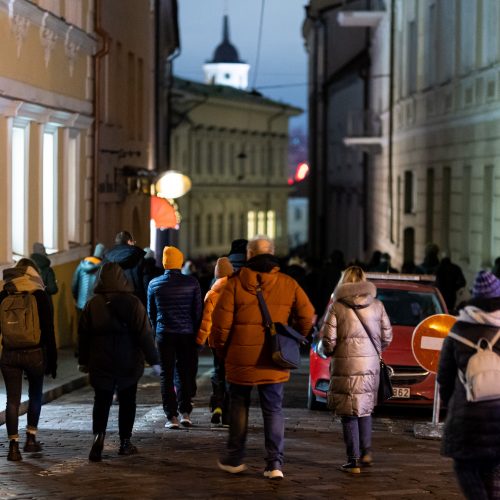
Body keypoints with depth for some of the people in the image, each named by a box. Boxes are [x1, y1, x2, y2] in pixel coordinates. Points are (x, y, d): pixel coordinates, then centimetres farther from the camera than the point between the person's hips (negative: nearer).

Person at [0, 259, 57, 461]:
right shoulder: (40, 296, -5)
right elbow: (48, 330, -6)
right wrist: (52, 360, 0)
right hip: (35, 353, -1)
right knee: (35, 395, 19)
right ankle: (31, 438, 21)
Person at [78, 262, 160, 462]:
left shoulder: (92, 304, -2)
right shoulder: (133, 303, -9)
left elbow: (83, 335, 3)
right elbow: (144, 334, -10)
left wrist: (83, 360, 14)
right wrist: (153, 360, -4)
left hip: (100, 363, 1)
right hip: (129, 363, -1)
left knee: (101, 402, 5)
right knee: (127, 402, 12)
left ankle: (98, 434, -19)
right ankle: (125, 442, 16)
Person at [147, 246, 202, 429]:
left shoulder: (154, 284, 0)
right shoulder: (192, 283, -4)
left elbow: (151, 312, 10)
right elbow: (198, 310, -1)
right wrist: (195, 332, 10)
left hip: (164, 334, 0)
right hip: (187, 335, 0)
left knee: (167, 375, 5)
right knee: (186, 373, 12)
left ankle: (172, 416, 0)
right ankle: (185, 412, 7)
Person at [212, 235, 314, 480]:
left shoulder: (235, 283, -6)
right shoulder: (288, 284, 0)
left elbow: (221, 322, -9)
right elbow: (307, 318, 0)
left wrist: (222, 350, 8)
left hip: (240, 359, -1)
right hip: (275, 362, 1)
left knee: (238, 407, 16)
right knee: (273, 410, 8)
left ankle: (234, 459, 24)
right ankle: (275, 463, 1)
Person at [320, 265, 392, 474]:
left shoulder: (337, 306, -7)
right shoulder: (377, 305, 3)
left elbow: (328, 339, -10)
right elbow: (387, 336, 6)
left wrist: (329, 352, 11)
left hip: (346, 365, -3)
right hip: (371, 365, 3)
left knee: (349, 414, 3)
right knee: (365, 410, 20)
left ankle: (353, 461, 3)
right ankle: (366, 451, 15)